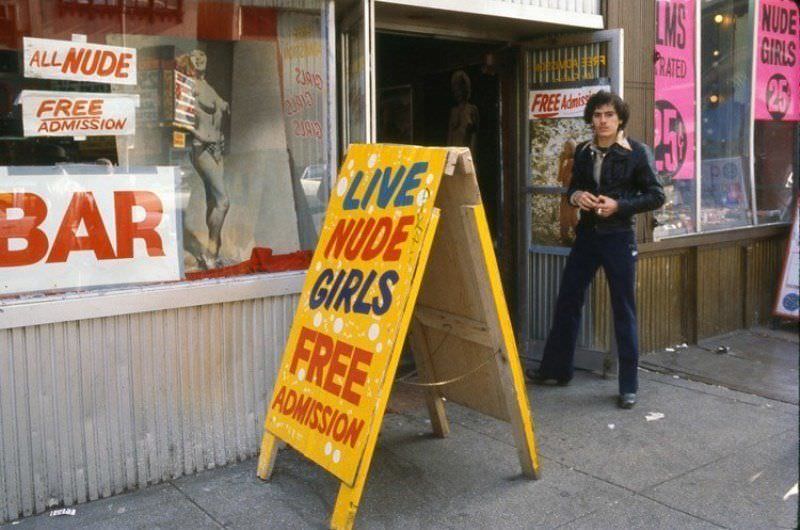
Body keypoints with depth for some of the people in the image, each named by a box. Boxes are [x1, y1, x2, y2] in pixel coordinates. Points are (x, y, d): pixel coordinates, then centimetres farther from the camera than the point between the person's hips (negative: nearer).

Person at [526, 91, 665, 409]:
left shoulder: (637, 153, -7)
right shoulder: (583, 152, 7)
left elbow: (656, 196, -6)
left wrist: (618, 206, -18)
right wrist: (575, 196, -5)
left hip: (618, 238, -5)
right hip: (587, 235, 5)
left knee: (623, 310, 2)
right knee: (567, 301, 10)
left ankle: (629, 386, 12)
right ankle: (556, 369, 25)